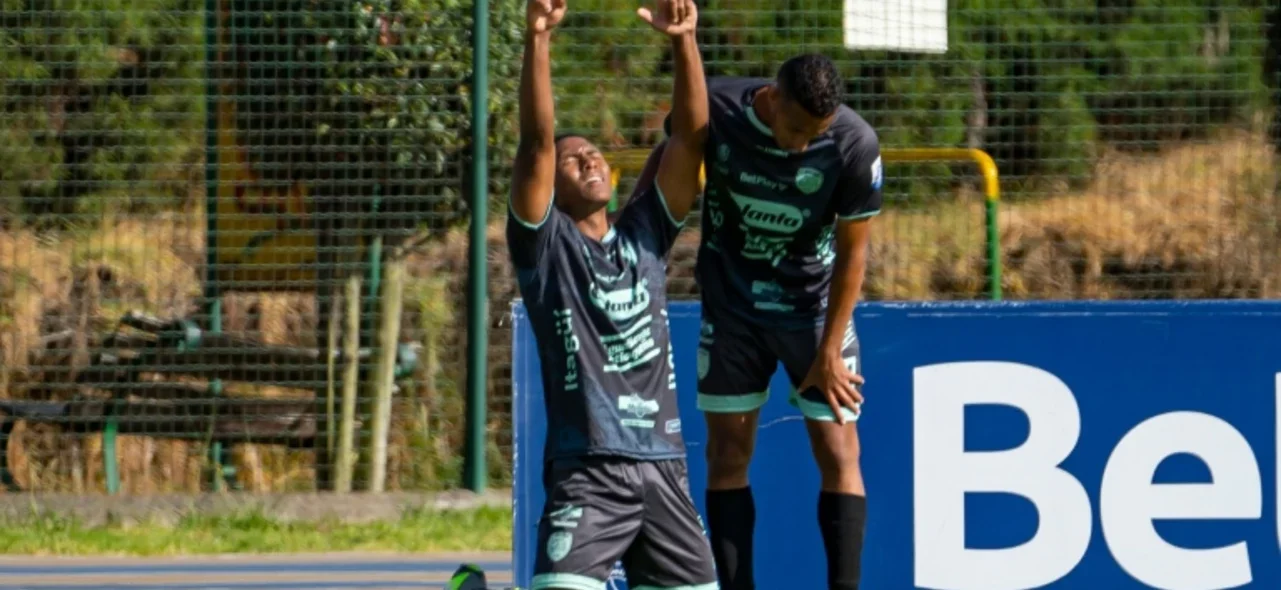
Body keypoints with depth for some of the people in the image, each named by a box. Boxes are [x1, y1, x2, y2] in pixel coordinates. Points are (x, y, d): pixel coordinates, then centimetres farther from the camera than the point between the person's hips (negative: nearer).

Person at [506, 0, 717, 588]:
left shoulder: (644, 235, 14)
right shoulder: (545, 243, 2)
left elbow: (691, 137, 6)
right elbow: (537, 144, -11)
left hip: (663, 467, 5)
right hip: (586, 473, -5)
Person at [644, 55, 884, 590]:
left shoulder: (854, 145, -23)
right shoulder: (715, 109, -21)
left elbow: (852, 254, -13)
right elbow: (667, 160, 2)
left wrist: (829, 354, -10)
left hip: (815, 305, -1)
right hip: (731, 302, 1)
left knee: (838, 454, -5)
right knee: (727, 451, -1)